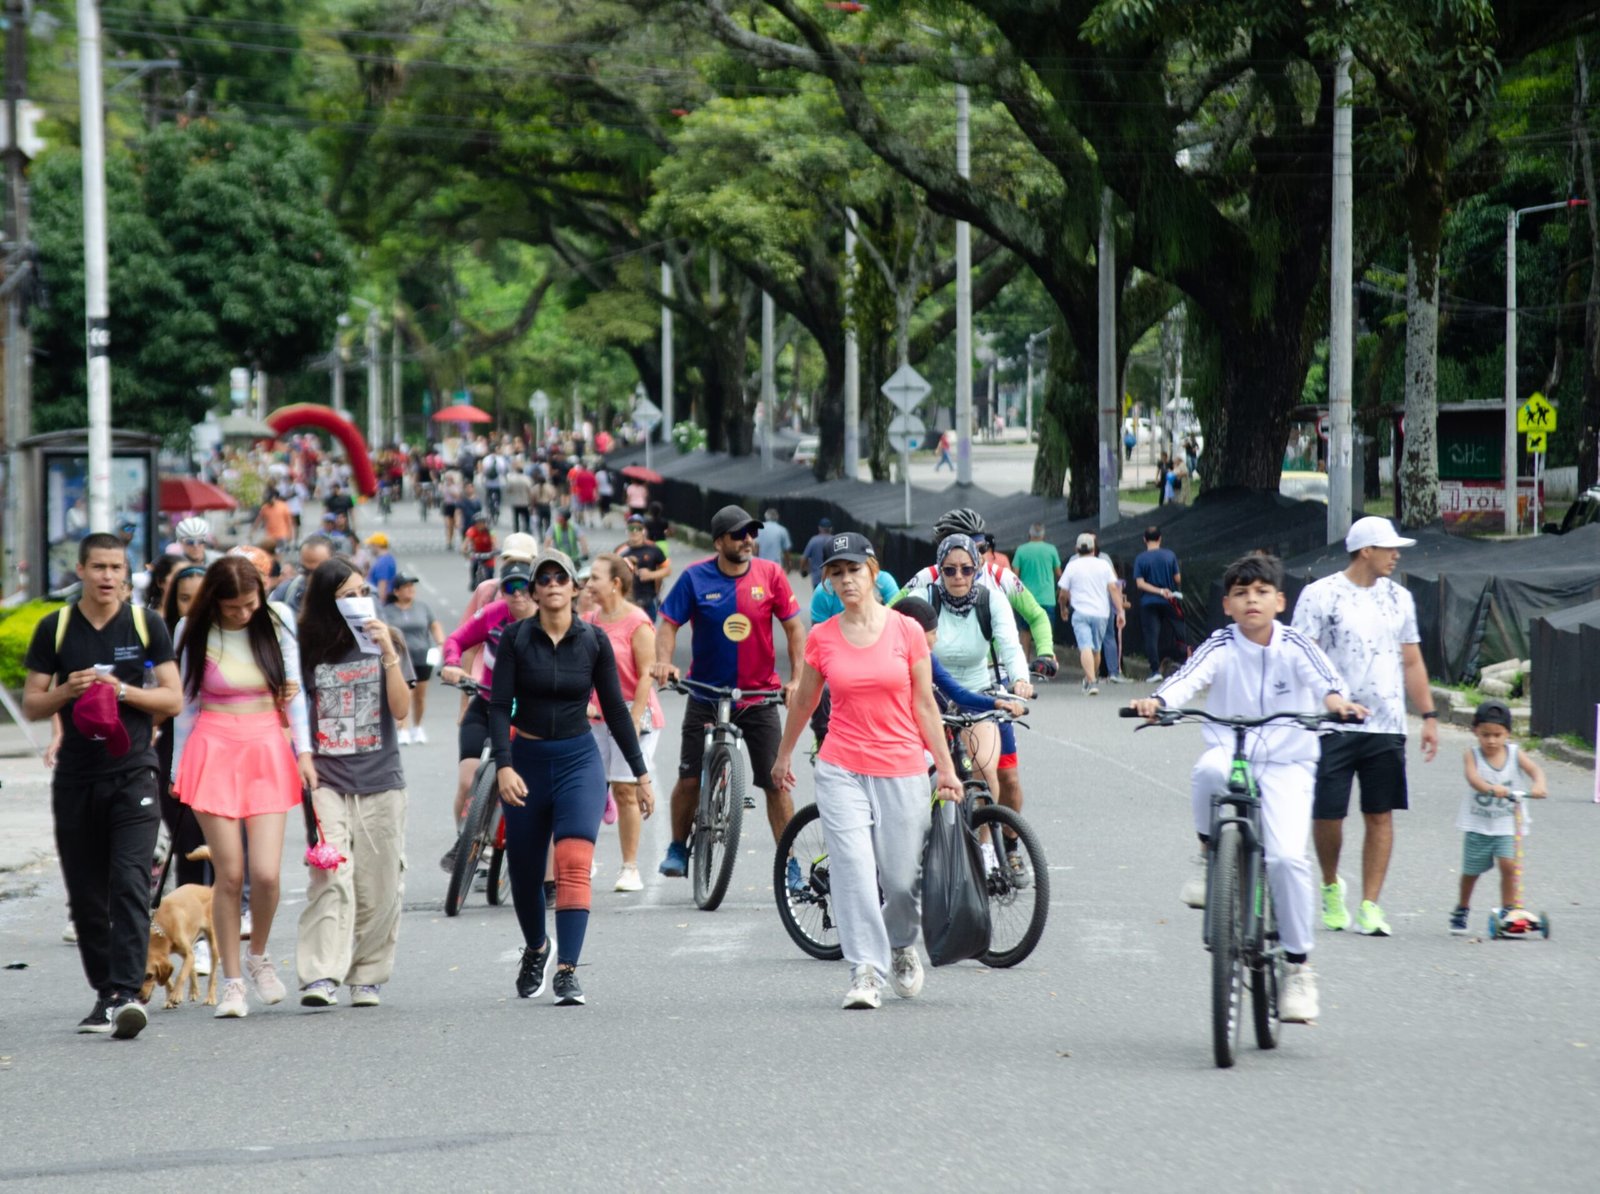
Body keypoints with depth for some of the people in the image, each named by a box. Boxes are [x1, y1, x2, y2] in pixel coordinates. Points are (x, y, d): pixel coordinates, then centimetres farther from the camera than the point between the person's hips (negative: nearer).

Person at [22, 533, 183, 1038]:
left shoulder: (147, 625, 4)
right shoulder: (55, 629, 6)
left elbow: (173, 699, 3)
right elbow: (31, 705, 8)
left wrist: (122, 690, -12)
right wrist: (67, 691, -12)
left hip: (133, 774, -2)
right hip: (75, 779, 2)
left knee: (130, 884, -14)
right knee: (86, 895, 6)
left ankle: (126, 992, -20)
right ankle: (105, 992, 18)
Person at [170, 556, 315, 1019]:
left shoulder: (276, 627, 2)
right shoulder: (195, 633, -1)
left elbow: (294, 691, 8)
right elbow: (186, 703, 6)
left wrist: (304, 750, -1)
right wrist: (178, 768, 8)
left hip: (267, 753, 1)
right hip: (214, 752, -1)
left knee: (266, 873, -9)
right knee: (229, 875, -4)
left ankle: (258, 956, 19)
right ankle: (232, 981, 8)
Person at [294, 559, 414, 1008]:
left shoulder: (387, 641, 6)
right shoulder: (309, 650, 6)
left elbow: (400, 709, -5)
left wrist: (389, 653, -14)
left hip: (380, 781, 1)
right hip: (326, 779, -1)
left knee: (378, 886, 2)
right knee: (329, 877, -15)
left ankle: (368, 976, 14)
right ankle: (320, 976, -21)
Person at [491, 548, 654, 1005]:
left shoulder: (594, 641, -1)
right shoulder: (516, 638, -3)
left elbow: (615, 709, 5)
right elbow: (499, 707, -8)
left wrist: (640, 772, 5)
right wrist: (503, 766, -21)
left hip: (579, 760, -1)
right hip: (527, 761, 1)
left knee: (574, 863, -18)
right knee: (524, 870, 11)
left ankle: (567, 971, -20)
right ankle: (535, 948, 40)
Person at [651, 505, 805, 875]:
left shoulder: (769, 574, -4)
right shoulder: (695, 578, -6)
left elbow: (794, 628, 1)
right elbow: (669, 623, -4)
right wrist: (664, 662, -22)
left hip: (759, 695, 0)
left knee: (776, 782, -3)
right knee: (689, 778, 2)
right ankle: (678, 849, 24)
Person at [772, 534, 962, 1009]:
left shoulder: (906, 631, -2)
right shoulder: (821, 638, 1)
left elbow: (924, 705, 4)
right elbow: (803, 702, 17)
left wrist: (946, 768, 4)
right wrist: (784, 755, 26)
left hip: (902, 770, 0)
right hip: (841, 769, 0)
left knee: (901, 877, 4)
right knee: (853, 871, -13)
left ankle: (901, 947, 35)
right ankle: (866, 973, -11)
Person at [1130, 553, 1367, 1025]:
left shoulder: (1294, 645, -2)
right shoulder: (1222, 646, -2)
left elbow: (1321, 674, -21)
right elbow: (1189, 677, -19)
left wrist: (1336, 700, -44)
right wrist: (1157, 701, -41)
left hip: (1286, 763, 0)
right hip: (1230, 752, 0)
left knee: (1287, 857, -18)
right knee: (1208, 771, -38)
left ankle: (1299, 965, -3)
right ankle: (1211, 857, -9)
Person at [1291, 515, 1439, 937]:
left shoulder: (1399, 598, 13)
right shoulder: (1320, 595, -3)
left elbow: (1412, 662, 18)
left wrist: (1429, 716, 11)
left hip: (1386, 726, 4)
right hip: (1333, 726, -4)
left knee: (1380, 815, -1)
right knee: (1327, 814, -1)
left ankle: (1370, 906, 3)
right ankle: (1331, 887, 25)